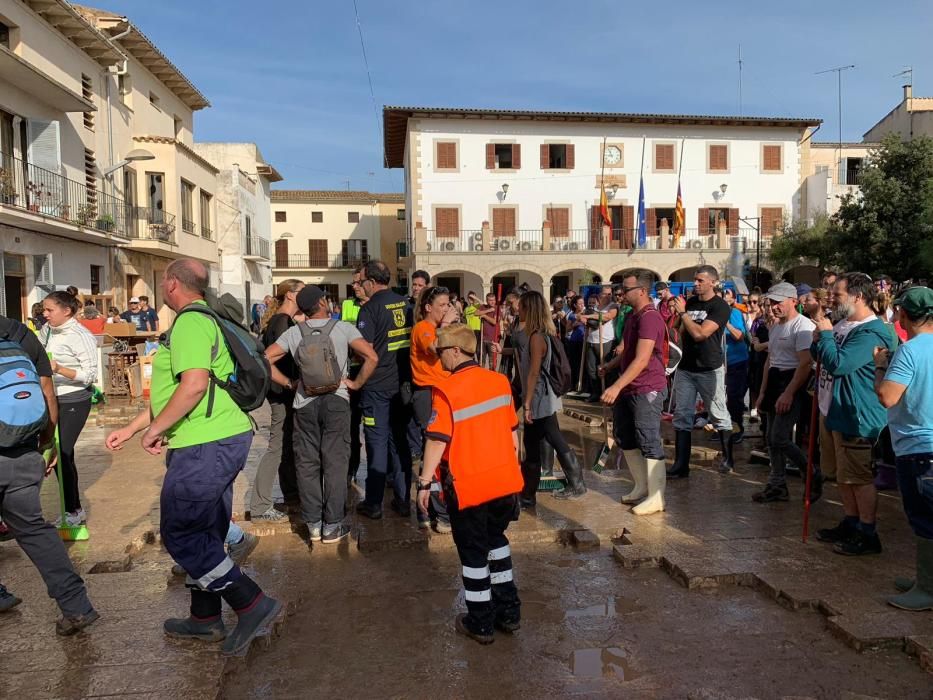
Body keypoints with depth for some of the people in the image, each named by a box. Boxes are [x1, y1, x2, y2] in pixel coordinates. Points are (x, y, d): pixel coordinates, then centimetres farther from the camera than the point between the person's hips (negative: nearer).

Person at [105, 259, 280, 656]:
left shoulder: (190, 322, -13)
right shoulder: (203, 320, 20)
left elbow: (194, 385, -26)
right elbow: (171, 393, 25)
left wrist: (155, 428, -15)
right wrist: (129, 429, 26)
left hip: (206, 446, -10)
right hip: (222, 443, 10)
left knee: (181, 534, -2)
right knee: (202, 535, 17)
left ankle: (252, 605, -1)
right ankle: (206, 620, 30)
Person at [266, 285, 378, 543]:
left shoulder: (294, 333, 1)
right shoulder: (343, 328, -5)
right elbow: (372, 357, -15)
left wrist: (289, 383, 6)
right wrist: (356, 383, -3)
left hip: (305, 403, 2)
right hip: (336, 401, -2)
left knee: (307, 464, 11)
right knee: (335, 463, 5)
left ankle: (313, 524, 17)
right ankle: (333, 526, 9)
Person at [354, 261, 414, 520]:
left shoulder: (370, 308, -13)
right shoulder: (405, 303, 5)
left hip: (377, 385, -5)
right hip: (403, 382, 5)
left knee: (377, 442, 2)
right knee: (400, 440, 13)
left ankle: (373, 503, 10)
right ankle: (403, 500, 18)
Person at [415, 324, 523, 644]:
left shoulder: (447, 390, -16)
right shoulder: (499, 381, 1)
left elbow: (437, 440, -19)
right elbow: (513, 434, 8)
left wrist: (424, 482, -11)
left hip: (468, 486, -6)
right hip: (505, 481, 6)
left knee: (474, 553, 10)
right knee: (496, 540, 24)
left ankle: (481, 623, 22)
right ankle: (509, 612, 32)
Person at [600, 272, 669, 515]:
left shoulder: (649, 317, -19)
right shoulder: (633, 315, 13)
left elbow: (642, 360, -28)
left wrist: (617, 386, -31)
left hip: (647, 389, -10)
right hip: (628, 389, 10)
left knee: (649, 442, -5)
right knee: (625, 438, 16)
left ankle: (656, 497, 5)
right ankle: (641, 487, 30)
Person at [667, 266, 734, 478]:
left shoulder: (720, 306, -10)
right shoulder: (690, 302, 10)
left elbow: (700, 333, -21)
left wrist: (682, 312, -13)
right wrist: (675, 311, -2)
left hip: (710, 370, -6)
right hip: (686, 367, 6)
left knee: (719, 417, 6)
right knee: (682, 417, 4)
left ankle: (727, 459, 23)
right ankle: (681, 466, 9)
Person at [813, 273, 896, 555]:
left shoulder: (871, 333, -21)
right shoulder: (846, 327, 12)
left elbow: (837, 364, -29)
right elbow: (819, 358, 20)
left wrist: (825, 334, -16)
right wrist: (818, 341, 0)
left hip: (857, 418, -10)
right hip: (838, 413, 10)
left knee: (860, 477, 0)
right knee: (843, 475, 19)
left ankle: (867, 535, 12)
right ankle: (851, 524, 32)